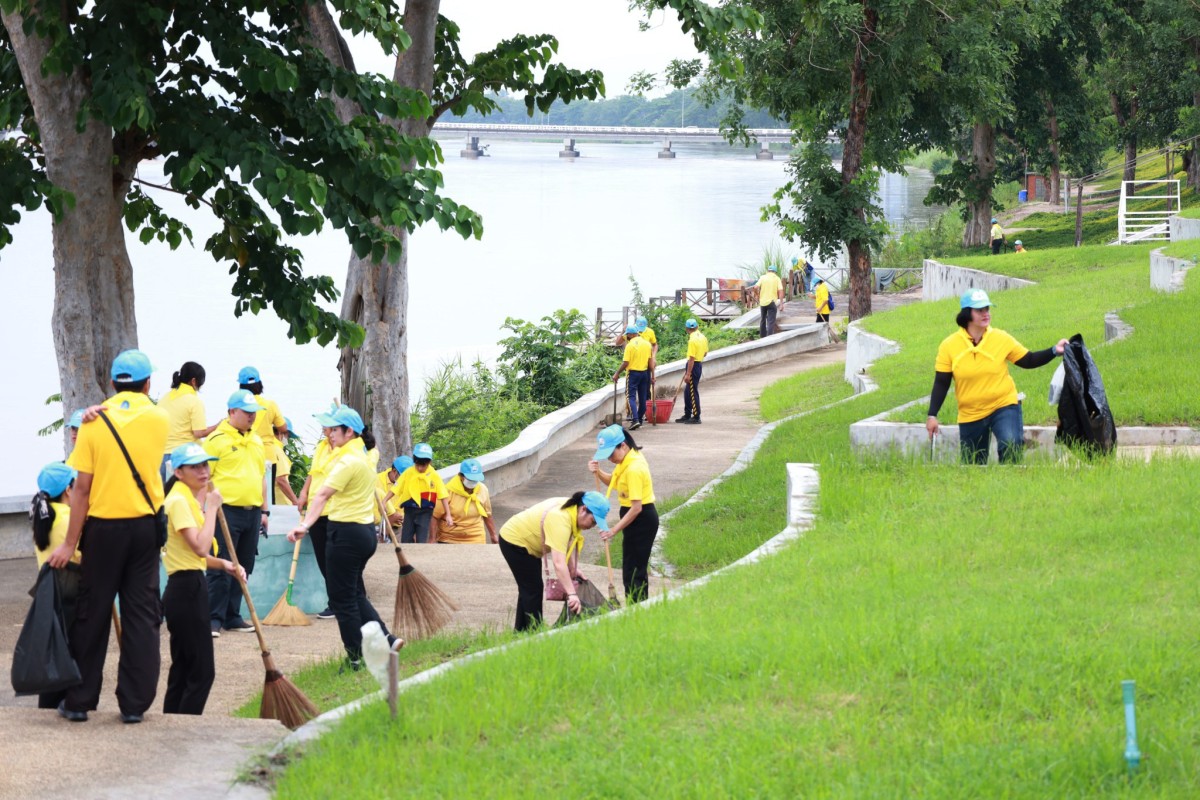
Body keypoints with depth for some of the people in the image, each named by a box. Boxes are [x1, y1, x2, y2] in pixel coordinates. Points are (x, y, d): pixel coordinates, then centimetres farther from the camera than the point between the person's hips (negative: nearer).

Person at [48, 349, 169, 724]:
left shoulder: (95, 423, -6)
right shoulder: (159, 419, -2)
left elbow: (82, 487, -8)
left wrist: (70, 543, -4)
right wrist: (103, 412, 2)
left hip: (103, 527, -1)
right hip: (145, 525, 1)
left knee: (91, 614, 7)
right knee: (142, 615, 5)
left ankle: (79, 700, 12)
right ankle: (134, 703, 5)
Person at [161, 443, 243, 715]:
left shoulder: (191, 499, 16)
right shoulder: (178, 501, -15)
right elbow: (200, 547, -24)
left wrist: (224, 565, 6)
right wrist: (212, 508, -16)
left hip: (189, 589, 10)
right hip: (186, 588, -10)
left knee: (183, 670, 11)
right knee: (202, 671, -9)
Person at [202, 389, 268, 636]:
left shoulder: (256, 441, 16)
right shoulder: (217, 439, -7)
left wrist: (264, 510, 20)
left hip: (251, 513, 7)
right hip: (227, 511, -7)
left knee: (243, 569, 10)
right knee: (221, 569, -7)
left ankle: (233, 617, 17)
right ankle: (214, 619, -5)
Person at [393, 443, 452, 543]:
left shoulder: (434, 476, -8)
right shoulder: (408, 473, -4)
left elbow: (443, 496, -8)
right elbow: (395, 489, -1)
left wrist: (448, 515, -11)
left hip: (425, 512, -2)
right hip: (409, 510, 2)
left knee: (421, 542, -8)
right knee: (405, 540, 5)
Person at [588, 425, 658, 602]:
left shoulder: (634, 469, -25)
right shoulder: (632, 456, 4)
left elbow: (636, 507, -26)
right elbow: (613, 481, 19)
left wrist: (614, 530, -23)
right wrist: (598, 472, -2)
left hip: (642, 520, -10)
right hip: (642, 519, 10)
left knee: (632, 572, -7)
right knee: (639, 569, 18)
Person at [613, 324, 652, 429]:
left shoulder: (630, 345, -13)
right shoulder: (647, 344, 5)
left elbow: (625, 363, -15)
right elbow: (650, 361, 7)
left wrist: (617, 374, -6)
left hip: (633, 373, -6)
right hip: (644, 372, 6)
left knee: (632, 397, -6)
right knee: (642, 398, 12)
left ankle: (635, 420, -20)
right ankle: (640, 419, 20)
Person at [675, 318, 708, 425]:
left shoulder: (692, 340, -20)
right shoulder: (703, 337, 6)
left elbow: (692, 358, -22)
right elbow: (705, 353, 17)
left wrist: (688, 374, -21)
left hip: (694, 365, -9)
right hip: (699, 363, 9)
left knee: (693, 392, -3)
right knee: (687, 391, 18)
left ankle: (696, 417, 0)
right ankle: (687, 415, 25)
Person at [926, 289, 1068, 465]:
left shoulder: (1001, 338, -5)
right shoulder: (949, 346, -6)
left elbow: (1029, 361, 4)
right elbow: (941, 384, -1)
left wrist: (1054, 351, -9)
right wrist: (932, 415, -5)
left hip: (1004, 406, -1)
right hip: (970, 416, 1)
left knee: (1011, 445, -28)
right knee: (972, 464, 9)